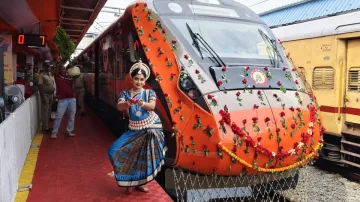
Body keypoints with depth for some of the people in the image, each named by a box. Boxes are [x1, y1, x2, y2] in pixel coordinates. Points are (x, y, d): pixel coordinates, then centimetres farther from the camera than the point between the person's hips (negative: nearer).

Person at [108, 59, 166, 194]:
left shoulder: (149, 93, -4)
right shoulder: (125, 94, -1)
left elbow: (152, 106, -21)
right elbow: (119, 107, -18)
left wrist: (142, 103, -44)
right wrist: (127, 103, -41)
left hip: (151, 128, -1)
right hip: (134, 129, 2)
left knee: (145, 157, 2)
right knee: (115, 151, -7)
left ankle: (139, 182, 25)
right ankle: (129, 181, 10)